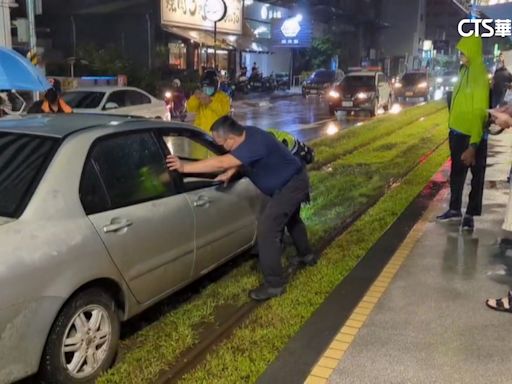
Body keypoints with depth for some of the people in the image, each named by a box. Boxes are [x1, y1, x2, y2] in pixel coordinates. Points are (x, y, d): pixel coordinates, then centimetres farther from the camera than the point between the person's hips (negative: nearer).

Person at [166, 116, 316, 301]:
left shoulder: (253, 144, -35)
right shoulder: (247, 133, -5)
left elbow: (221, 163, -41)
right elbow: (237, 158, 11)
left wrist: (184, 167, -39)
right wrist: (229, 173, -9)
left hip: (292, 184, -10)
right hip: (292, 180, 10)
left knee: (267, 228, -14)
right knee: (290, 218, 31)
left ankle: (274, 284, -6)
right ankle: (306, 256, 53)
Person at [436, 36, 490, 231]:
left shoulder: (480, 76, -20)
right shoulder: (464, 71, 6)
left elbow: (479, 114, -23)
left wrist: (473, 145, -25)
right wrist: (452, 127, 17)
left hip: (472, 136, -8)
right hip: (458, 132, 8)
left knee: (476, 176, 7)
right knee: (456, 173, 18)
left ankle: (470, 215, 17)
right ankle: (455, 209, 31)